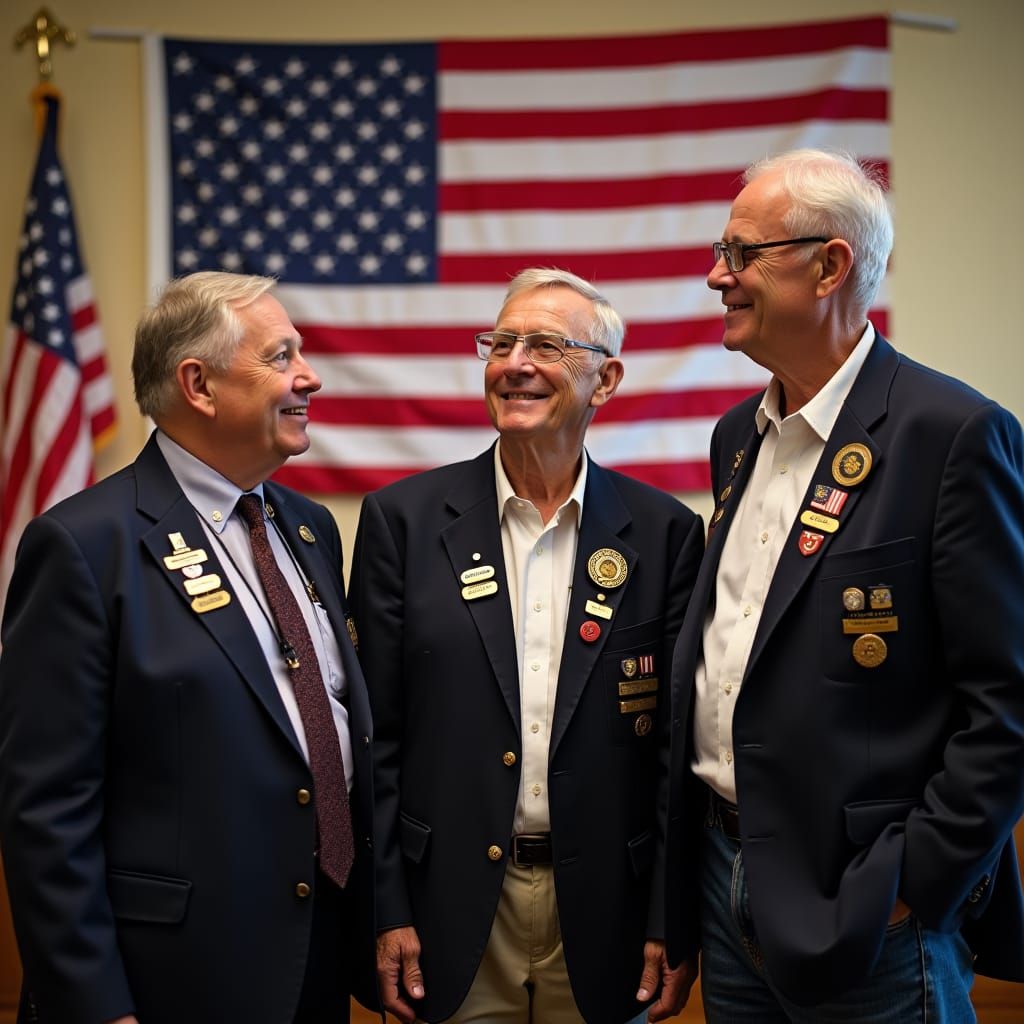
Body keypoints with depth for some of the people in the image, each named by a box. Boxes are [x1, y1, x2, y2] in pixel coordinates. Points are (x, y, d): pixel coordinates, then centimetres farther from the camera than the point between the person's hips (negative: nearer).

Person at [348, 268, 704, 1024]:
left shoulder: (665, 532, -1)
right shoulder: (403, 518, -3)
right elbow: (375, 733, -1)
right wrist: (386, 910, -4)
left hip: (604, 913, 1)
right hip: (453, 912, 0)